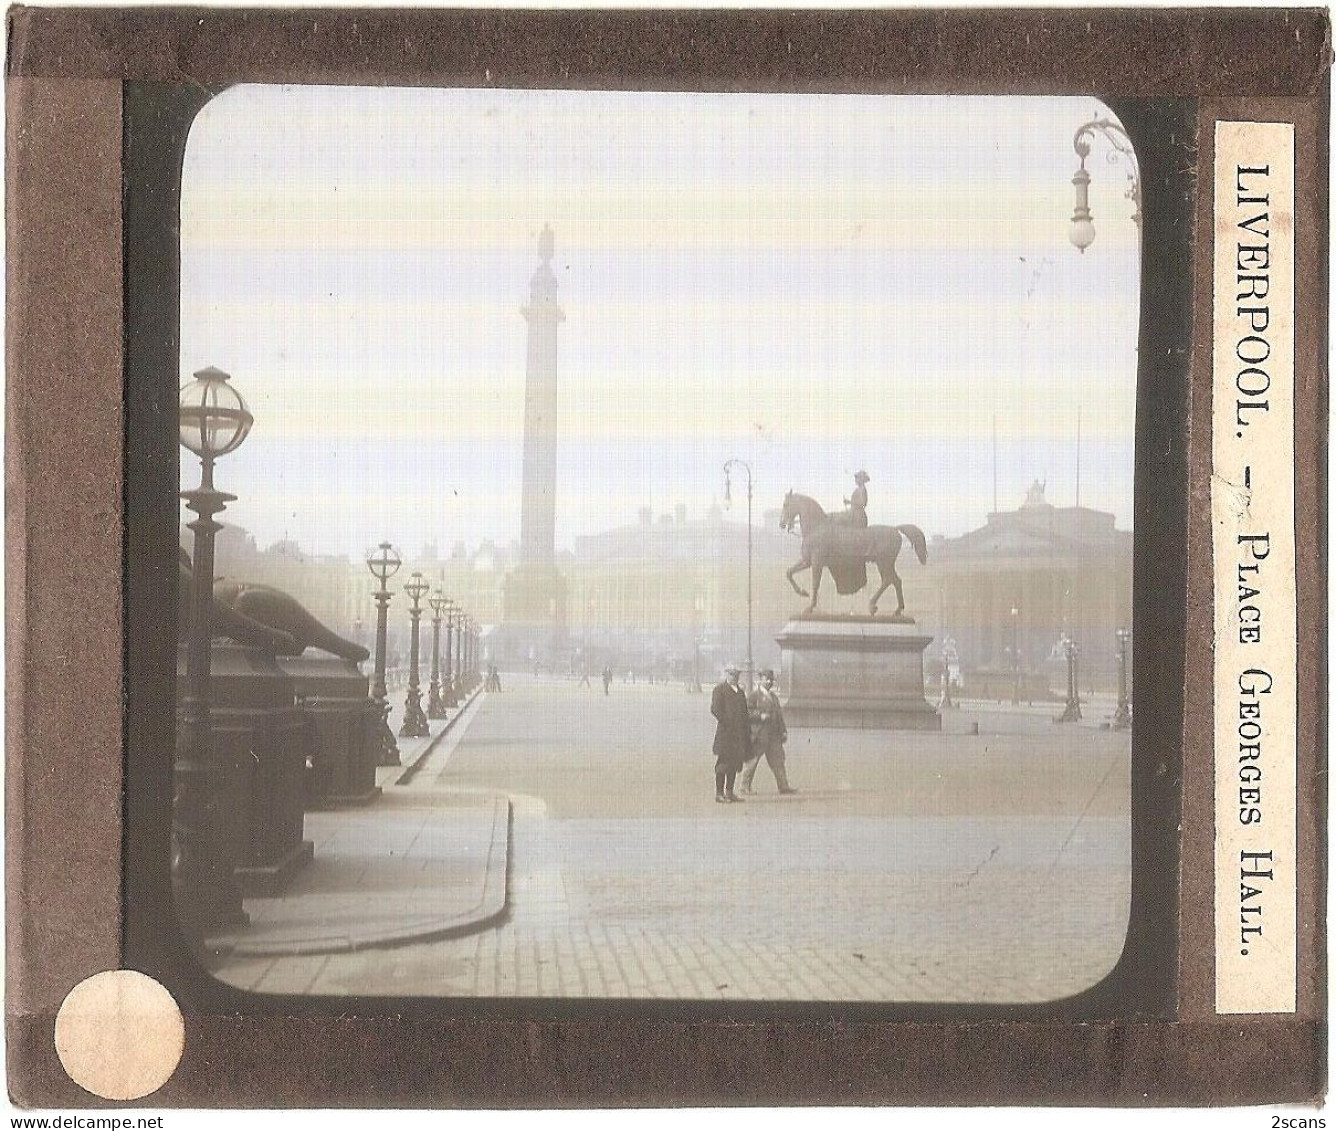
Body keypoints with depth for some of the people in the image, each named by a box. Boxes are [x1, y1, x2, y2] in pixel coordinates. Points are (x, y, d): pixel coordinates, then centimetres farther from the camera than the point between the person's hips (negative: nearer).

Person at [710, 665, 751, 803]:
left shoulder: (741, 692, 21)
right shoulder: (719, 689, -2)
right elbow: (714, 709, -12)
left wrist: (748, 731, 12)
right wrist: (727, 723, -16)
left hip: (739, 733, 7)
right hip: (724, 732, -7)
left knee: (735, 763, 8)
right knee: (723, 762, -6)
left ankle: (729, 792, 13)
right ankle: (719, 793, -3)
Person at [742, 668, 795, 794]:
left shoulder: (774, 696, 17)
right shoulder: (755, 696, -4)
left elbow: (779, 715, 21)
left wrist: (783, 731, 17)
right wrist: (760, 716, -23)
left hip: (774, 735, 6)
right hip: (759, 735, -6)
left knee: (778, 759, 3)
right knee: (752, 761, -1)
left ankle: (784, 786, 3)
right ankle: (746, 786, 7)